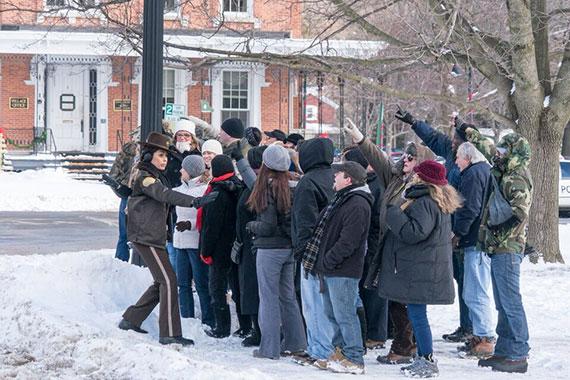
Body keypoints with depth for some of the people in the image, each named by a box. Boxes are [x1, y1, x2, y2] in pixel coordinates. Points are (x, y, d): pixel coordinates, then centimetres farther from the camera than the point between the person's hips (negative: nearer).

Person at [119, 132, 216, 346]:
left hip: (154, 237, 10)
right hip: (145, 237, -10)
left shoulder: (154, 176, 19)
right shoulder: (144, 177, -13)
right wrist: (195, 202, -39)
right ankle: (169, 334, -14)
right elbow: (165, 195, -29)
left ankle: (131, 320, 23)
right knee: (168, 281, -13)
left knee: (161, 283, 14)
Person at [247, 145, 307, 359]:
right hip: (289, 247, 7)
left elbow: (268, 225, -17)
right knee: (288, 296, 16)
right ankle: (295, 343, 22)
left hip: (270, 248, -7)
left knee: (269, 297, -1)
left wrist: (252, 226, 0)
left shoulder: (268, 188, -15)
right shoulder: (291, 188, 3)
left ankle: (270, 348, 2)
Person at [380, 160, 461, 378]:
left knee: (417, 314, -7)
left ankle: (428, 362, -4)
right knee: (417, 314, 15)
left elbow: (414, 232, -25)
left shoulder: (424, 203, -19)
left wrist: (395, 214, -17)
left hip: (419, 270, -11)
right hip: (421, 269, 11)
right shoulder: (437, 201, 16)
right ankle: (424, 359, 21)